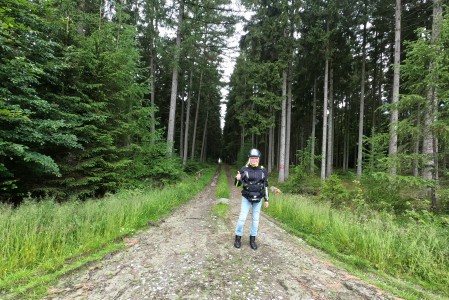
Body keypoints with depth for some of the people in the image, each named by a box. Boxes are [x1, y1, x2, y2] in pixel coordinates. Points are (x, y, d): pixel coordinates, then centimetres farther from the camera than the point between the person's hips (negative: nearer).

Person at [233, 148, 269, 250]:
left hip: (258, 199, 2)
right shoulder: (244, 169, -7)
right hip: (246, 198, -2)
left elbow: (265, 186, 6)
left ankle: (252, 239, 24)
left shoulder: (263, 171, -1)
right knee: (242, 218, -2)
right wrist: (238, 179, -27)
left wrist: (266, 200, 6)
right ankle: (238, 238, 16)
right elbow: (238, 184, -3)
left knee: (255, 219, 9)